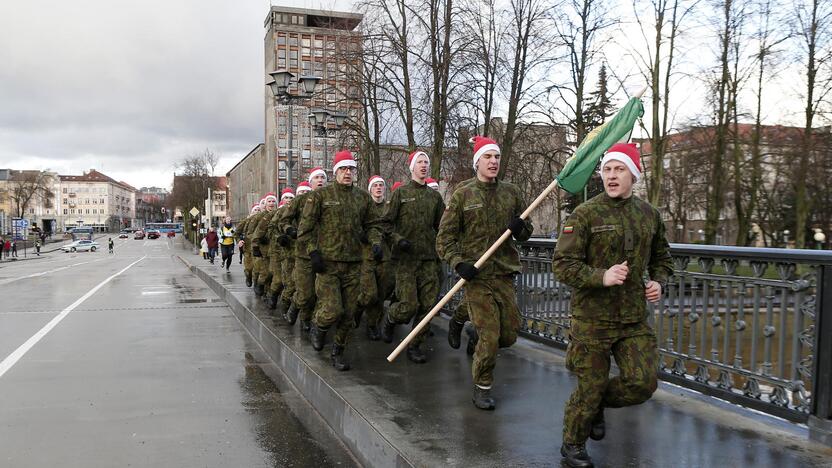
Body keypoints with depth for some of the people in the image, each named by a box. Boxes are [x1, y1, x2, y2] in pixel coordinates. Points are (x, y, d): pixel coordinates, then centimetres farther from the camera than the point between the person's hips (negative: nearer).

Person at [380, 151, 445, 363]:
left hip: (429, 258, 4)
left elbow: (441, 226, 19)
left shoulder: (435, 196, 13)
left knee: (427, 304, 1)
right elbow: (386, 223, 1)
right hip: (406, 258, -4)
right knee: (408, 305, -9)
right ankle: (389, 319, 24)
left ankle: (415, 346, 15)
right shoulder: (401, 193, 2)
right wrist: (398, 240, -14)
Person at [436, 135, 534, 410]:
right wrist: (459, 263, -16)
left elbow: (526, 233, 16)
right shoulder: (463, 195, -1)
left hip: (504, 274, 4)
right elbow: (445, 237, -2)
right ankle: (482, 388, 14)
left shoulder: (511, 192, 9)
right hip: (476, 276, -4)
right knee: (490, 337, -6)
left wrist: (520, 228, -8)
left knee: (508, 336, 7)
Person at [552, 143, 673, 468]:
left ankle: (599, 404, 31)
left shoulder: (649, 214, 8)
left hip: (635, 318, 5)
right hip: (592, 318, -4)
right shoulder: (585, 214, -9)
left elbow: (661, 257, 24)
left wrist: (658, 282, 5)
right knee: (590, 387, 4)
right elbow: (562, 264, -13)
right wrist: (601, 277, -25)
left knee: (643, 383, -2)